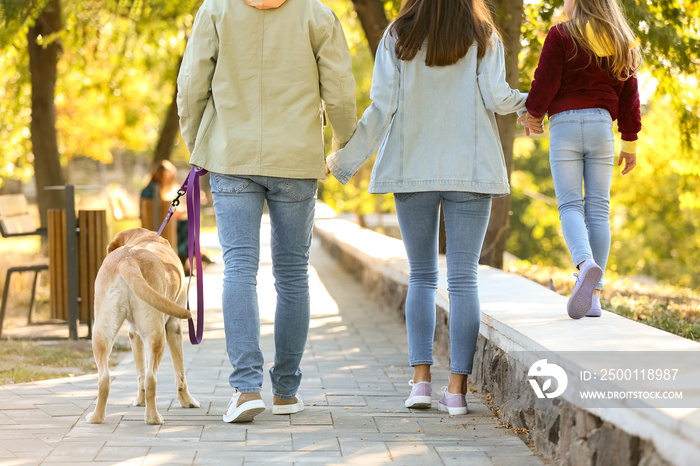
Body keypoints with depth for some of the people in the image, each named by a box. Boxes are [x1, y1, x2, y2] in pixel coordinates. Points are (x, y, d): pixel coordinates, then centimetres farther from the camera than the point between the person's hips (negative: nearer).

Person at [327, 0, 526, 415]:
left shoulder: (399, 36, 2)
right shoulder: (483, 37, 1)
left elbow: (382, 107, -3)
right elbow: (496, 97, -9)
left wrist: (346, 160, 5)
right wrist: (531, 103, 12)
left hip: (413, 167, 1)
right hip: (470, 169, -1)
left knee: (422, 276, 11)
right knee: (463, 278, 0)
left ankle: (421, 379, 2)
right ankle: (457, 388, -4)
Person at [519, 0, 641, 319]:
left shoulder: (561, 36, -3)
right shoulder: (622, 44, 11)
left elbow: (546, 81, -8)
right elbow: (629, 95, 11)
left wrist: (533, 113, 10)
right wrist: (630, 143, 16)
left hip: (564, 124, -3)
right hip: (602, 125, 4)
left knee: (570, 206, -2)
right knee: (598, 208, 4)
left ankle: (585, 263, -33)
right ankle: (593, 296, 1)